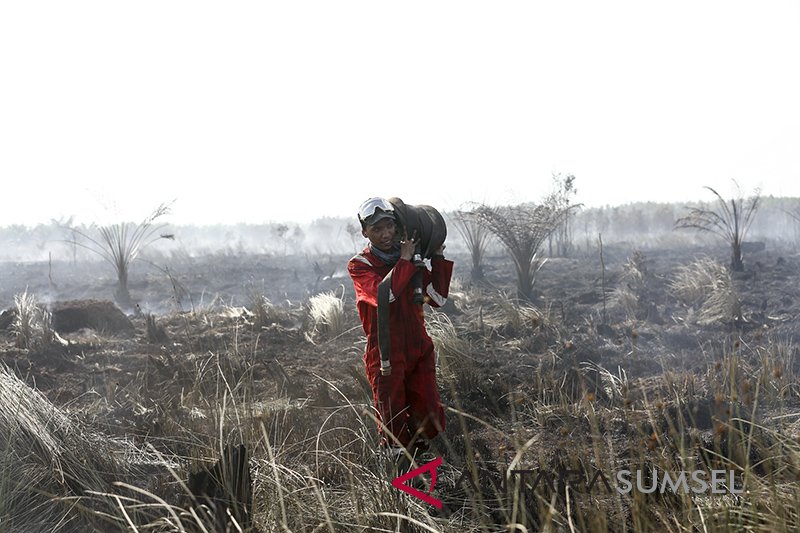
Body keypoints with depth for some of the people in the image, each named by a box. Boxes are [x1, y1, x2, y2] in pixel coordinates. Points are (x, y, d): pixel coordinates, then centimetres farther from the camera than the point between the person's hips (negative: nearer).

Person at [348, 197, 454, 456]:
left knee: (431, 421, 4)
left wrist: (438, 258, 1)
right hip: (385, 355, -4)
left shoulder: (412, 259, 12)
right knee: (394, 428, -3)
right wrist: (405, 260, -16)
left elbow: (437, 298, 5)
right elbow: (383, 293, -24)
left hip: (419, 350, 4)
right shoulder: (359, 265, -4)